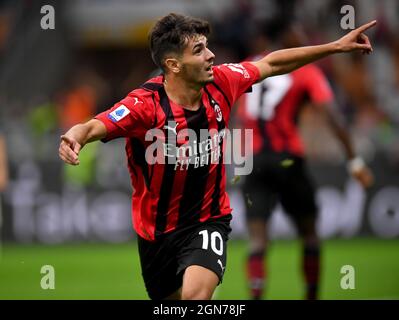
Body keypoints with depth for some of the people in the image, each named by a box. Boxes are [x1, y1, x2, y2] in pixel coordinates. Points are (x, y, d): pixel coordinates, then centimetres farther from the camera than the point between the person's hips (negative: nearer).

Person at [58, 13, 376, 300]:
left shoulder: (219, 84, -11)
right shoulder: (146, 104, -25)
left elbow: (271, 64, 5)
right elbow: (95, 127, -40)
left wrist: (335, 46, 8)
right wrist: (74, 137, -64)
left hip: (208, 221, 1)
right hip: (157, 229, -1)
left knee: (196, 294, -27)